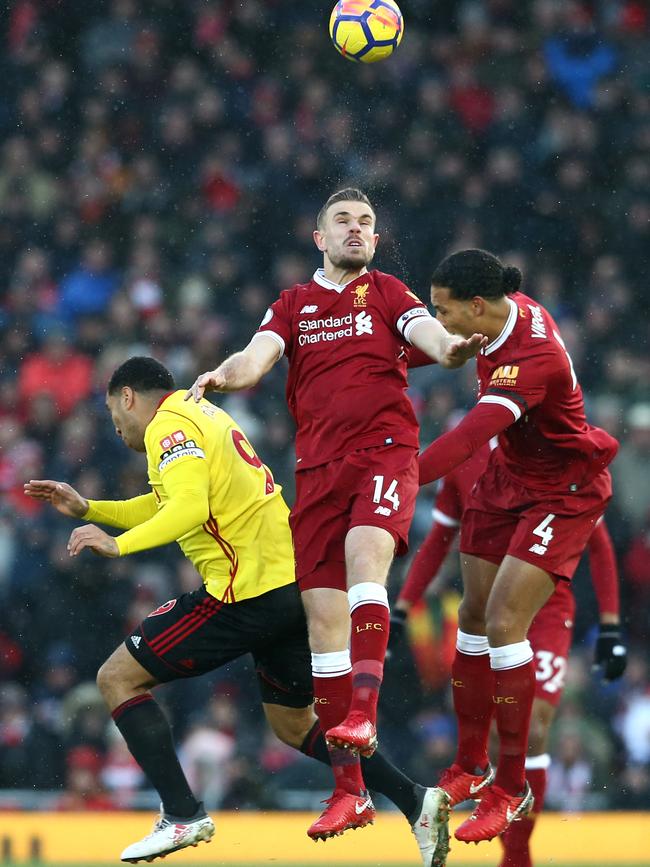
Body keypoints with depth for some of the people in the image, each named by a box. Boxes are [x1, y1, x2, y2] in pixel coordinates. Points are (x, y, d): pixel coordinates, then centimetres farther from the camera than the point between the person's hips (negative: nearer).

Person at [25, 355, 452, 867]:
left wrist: (119, 545, -25)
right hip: (290, 581, 10)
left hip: (249, 591, -10)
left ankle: (183, 815, -9)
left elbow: (189, 508, -23)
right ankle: (416, 801, 13)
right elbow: (162, 508, 32)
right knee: (294, 725, 22)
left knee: (118, 677, -1)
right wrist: (88, 508, 27)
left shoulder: (167, 424, -8)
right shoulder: (201, 414, 23)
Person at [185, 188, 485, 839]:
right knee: (323, 612, -2)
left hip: (386, 450, -3)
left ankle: (362, 714, -41)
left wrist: (453, 348, -30)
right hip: (318, 467, 3)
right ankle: (347, 786, 2)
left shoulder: (388, 294, 11)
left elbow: (430, 335, -6)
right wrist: (223, 375, -21)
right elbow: (258, 357, 3)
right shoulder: (292, 304, 17)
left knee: (364, 555, -32)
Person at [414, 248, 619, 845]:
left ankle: (512, 790, -4)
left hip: (563, 494, -9)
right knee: (474, 618, 9)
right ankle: (471, 767, 22)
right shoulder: (512, 307, -10)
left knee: (504, 624, -15)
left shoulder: (534, 358, -35)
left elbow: (470, 437, -46)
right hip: (509, 477, 9)